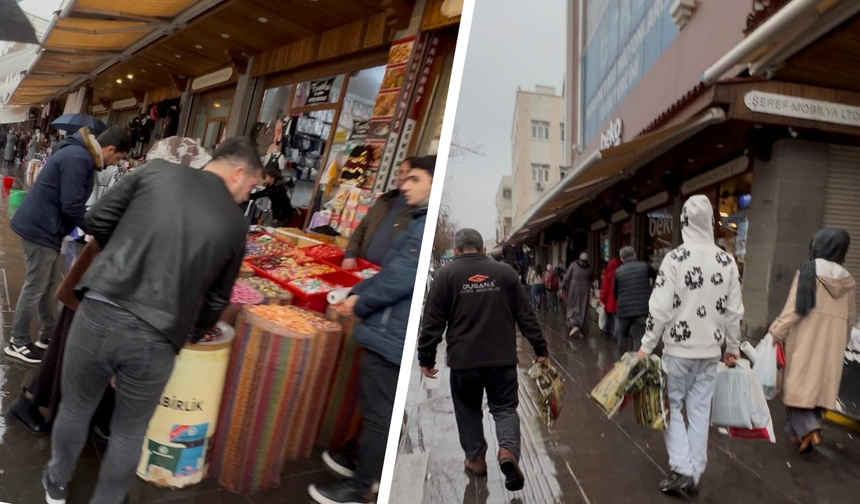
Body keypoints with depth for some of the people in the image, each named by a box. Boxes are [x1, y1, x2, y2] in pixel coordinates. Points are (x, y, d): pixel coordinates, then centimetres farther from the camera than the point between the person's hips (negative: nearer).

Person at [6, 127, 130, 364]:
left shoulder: (80, 154, 11)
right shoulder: (78, 158, -22)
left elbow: (72, 203, 16)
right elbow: (72, 206, -24)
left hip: (45, 226, 10)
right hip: (40, 228, -10)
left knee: (50, 284, 17)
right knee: (34, 289, 1)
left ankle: (48, 335, 27)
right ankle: (17, 343, 14)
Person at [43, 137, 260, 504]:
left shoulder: (157, 170, 5)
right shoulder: (235, 223, 5)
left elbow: (98, 220, 8)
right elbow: (216, 298, 13)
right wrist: (193, 335, 32)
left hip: (99, 311, 2)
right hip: (156, 337, -1)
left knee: (75, 409, 27)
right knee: (130, 431, 22)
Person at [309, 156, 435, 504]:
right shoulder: (423, 221, 15)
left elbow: (401, 277, -24)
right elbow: (390, 269, 19)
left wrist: (360, 305, -8)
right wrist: (358, 292, 6)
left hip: (393, 335, -10)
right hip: (394, 332, 10)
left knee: (378, 413, 4)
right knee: (377, 409, 23)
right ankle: (365, 464, 41)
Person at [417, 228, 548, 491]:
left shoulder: (446, 274, 0)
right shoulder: (505, 272, 6)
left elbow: (433, 321, -3)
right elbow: (525, 315, 7)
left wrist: (426, 357, 3)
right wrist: (540, 348, 14)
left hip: (463, 358, -1)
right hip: (502, 357, 1)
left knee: (468, 409, 17)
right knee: (505, 407, 10)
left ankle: (475, 458, 24)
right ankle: (508, 450, -12)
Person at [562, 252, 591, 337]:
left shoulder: (574, 264, -6)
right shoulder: (589, 267, 1)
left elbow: (567, 277, -6)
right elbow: (590, 279, 7)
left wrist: (563, 288, 0)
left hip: (574, 288, -2)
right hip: (585, 289, 2)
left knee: (572, 308, 4)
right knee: (582, 309, 10)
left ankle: (574, 325, -15)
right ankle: (580, 327, 12)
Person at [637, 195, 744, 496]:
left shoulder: (675, 257, -13)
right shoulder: (727, 261, 1)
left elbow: (660, 307, -14)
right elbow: (733, 311, 5)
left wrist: (646, 346, -6)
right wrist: (733, 347, 17)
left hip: (678, 349, -4)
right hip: (710, 350, 4)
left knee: (672, 407, 9)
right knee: (700, 410, 11)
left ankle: (682, 471, 2)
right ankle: (694, 475, 17)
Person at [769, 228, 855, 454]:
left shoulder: (807, 271, -9)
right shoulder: (847, 280, 6)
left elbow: (794, 309, -14)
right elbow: (850, 317, 10)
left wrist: (776, 334, -8)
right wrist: (840, 342, 21)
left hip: (805, 340, -5)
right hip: (832, 343, 5)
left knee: (799, 385, 2)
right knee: (819, 385, 12)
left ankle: (808, 430, -13)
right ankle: (798, 432, 18)